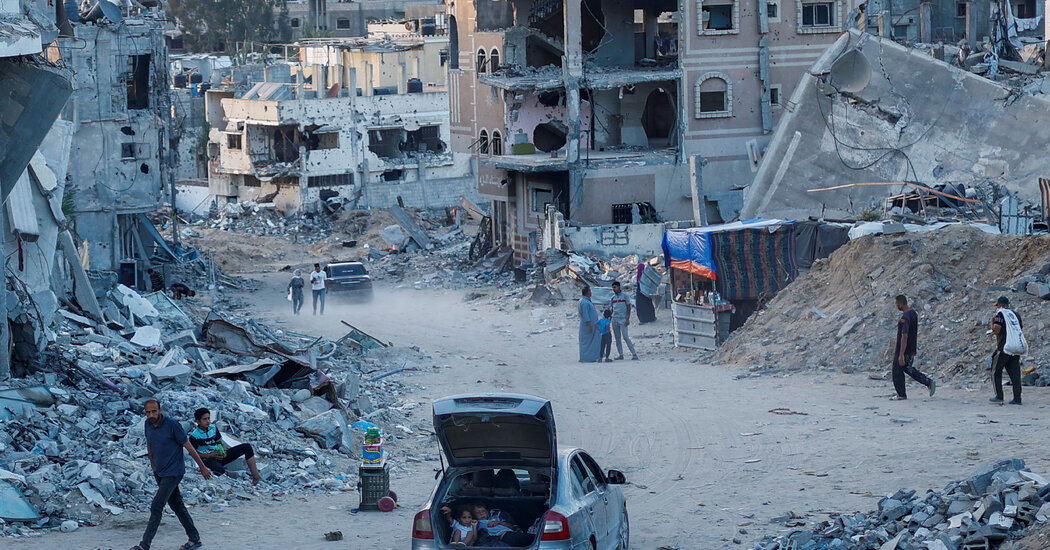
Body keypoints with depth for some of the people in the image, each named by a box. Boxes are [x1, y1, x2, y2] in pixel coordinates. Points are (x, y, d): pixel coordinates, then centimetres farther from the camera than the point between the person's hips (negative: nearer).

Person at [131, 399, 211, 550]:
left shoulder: (172, 425, -20)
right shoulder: (148, 424, 0)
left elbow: (188, 447, -12)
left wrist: (203, 468, -5)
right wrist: (153, 466, 23)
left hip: (173, 473, -7)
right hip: (159, 472, 7)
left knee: (156, 507, -10)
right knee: (176, 505, 13)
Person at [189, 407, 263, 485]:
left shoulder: (213, 428, 8)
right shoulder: (194, 436, -11)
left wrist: (223, 451, -5)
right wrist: (209, 455, -17)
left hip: (219, 456, 7)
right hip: (207, 460, -7)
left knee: (247, 447, -4)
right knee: (221, 471, -45)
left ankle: (256, 477, -8)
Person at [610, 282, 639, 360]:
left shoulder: (624, 296, -1)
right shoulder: (613, 297, 12)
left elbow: (629, 307, -2)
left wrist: (628, 319, -10)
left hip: (623, 319, -5)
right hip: (615, 319, 5)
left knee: (625, 337, -14)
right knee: (617, 338, 5)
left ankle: (634, 354, -12)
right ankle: (620, 354, 11)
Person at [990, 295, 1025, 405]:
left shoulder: (1000, 314, -6)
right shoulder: (1015, 314, 15)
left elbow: (996, 331, -14)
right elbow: (1021, 328, 19)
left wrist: (992, 321, 2)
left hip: (1003, 348, -6)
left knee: (996, 372, 6)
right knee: (1015, 374, 6)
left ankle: (999, 397, 0)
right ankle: (1017, 399, 1)